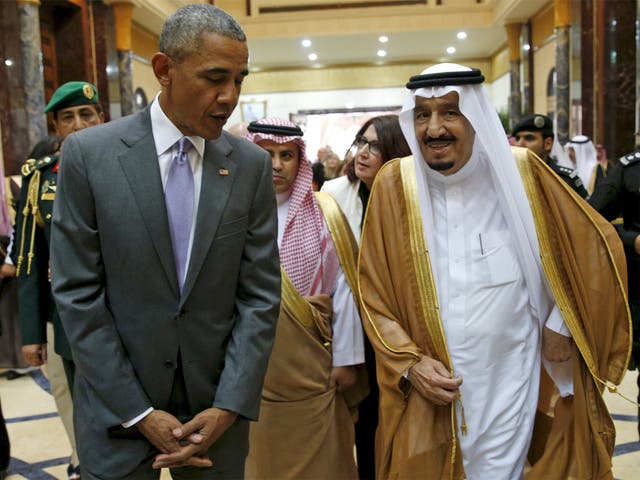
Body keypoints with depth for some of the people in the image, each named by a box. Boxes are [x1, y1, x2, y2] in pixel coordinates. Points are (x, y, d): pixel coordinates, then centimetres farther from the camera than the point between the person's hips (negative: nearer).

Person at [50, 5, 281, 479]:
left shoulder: (252, 164, -4)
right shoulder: (89, 153, -9)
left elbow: (260, 294, -3)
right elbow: (77, 293, -8)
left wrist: (229, 406, -9)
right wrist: (138, 414, -9)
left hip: (216, 404, 2)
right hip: (115, 406, -1)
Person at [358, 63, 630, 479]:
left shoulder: (519, 171, -5)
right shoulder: (394, 184, -5)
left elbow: (593, 245, 6)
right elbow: (373, 292, 0)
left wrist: (560, 323, 4)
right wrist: (408, 362, -9)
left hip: (510, 383, 0)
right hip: (428, 387, 1)